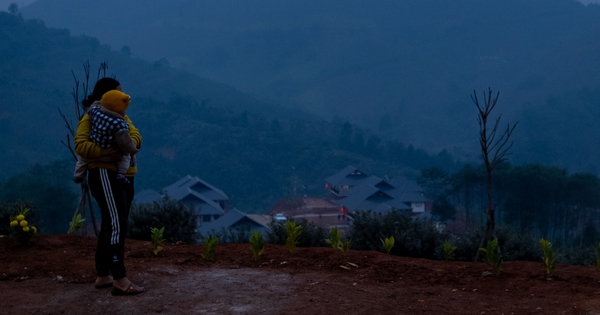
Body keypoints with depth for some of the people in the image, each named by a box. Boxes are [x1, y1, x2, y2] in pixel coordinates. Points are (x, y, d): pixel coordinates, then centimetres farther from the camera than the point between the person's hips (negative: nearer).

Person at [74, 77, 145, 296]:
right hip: (106, 176, -9)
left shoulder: (120, 116, 16)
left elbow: (135, 136, 0)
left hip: (124, 177, 9)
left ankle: (103, 276, 20)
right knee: (116, 225, -15)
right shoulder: (91, 118, -7)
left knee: (111, 226, 13)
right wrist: (104, 152, -32)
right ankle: (120, 281, -17)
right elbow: (81, 145, -20)